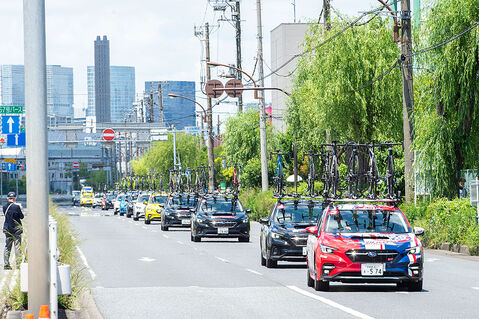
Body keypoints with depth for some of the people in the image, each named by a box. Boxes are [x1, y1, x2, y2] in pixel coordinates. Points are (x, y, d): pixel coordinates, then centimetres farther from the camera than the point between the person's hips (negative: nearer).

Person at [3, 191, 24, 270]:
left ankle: (6, 264, 4)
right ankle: (18, 264, 1)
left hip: (7, 229, 4)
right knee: (17, 247, 2)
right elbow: (21, 217, -5)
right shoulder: (16, 207, -14)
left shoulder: (4, 207, 0)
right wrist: (20, 209, 11)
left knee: (7, 247, 9)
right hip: (16, 229, -4)